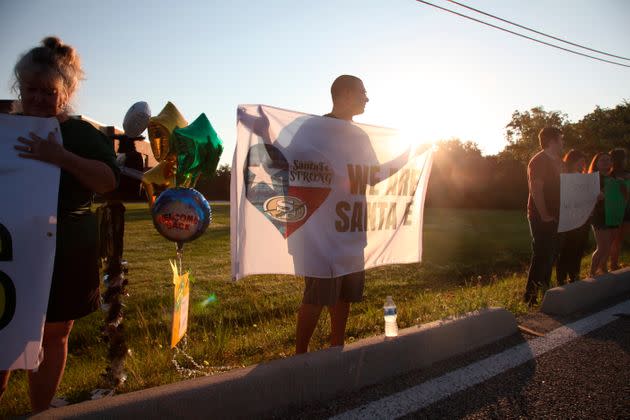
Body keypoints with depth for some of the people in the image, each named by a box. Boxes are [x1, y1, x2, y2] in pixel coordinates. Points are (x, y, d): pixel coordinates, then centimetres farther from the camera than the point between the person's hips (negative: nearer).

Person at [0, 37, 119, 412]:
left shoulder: (83, 134, 3)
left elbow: (109, 180, -11)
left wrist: (62, 158, -23)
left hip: (65, 253, -1)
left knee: (53, 336, 8)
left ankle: (40, 412, 22)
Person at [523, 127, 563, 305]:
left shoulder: (556, 161, 16)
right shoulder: (539, 161, -14)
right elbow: (536, 190, -21)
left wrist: (559, 213, 11)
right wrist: (545, 216, -21)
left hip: (554, 217, 9)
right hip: (542, 218, -9)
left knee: (551, 254, 15)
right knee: (541, 255, -7)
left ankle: (544, 289, 27)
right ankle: (530, 295, 1)